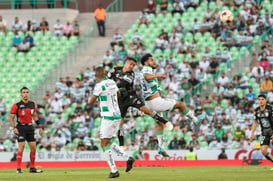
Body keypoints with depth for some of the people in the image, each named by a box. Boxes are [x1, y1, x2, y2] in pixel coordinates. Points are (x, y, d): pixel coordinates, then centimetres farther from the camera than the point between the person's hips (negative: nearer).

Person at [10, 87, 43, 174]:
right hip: (21, 127, -5)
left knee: (33, 147, 4)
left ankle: (32, 168, 15)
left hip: (30, 127, 5)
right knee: (21, 146, -14)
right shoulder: (16, 105, -8)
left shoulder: (32, 104, 7)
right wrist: (14, 128, -18)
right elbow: (12, 118, -5)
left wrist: (39, 127, 15)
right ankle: (18, 168, -10)